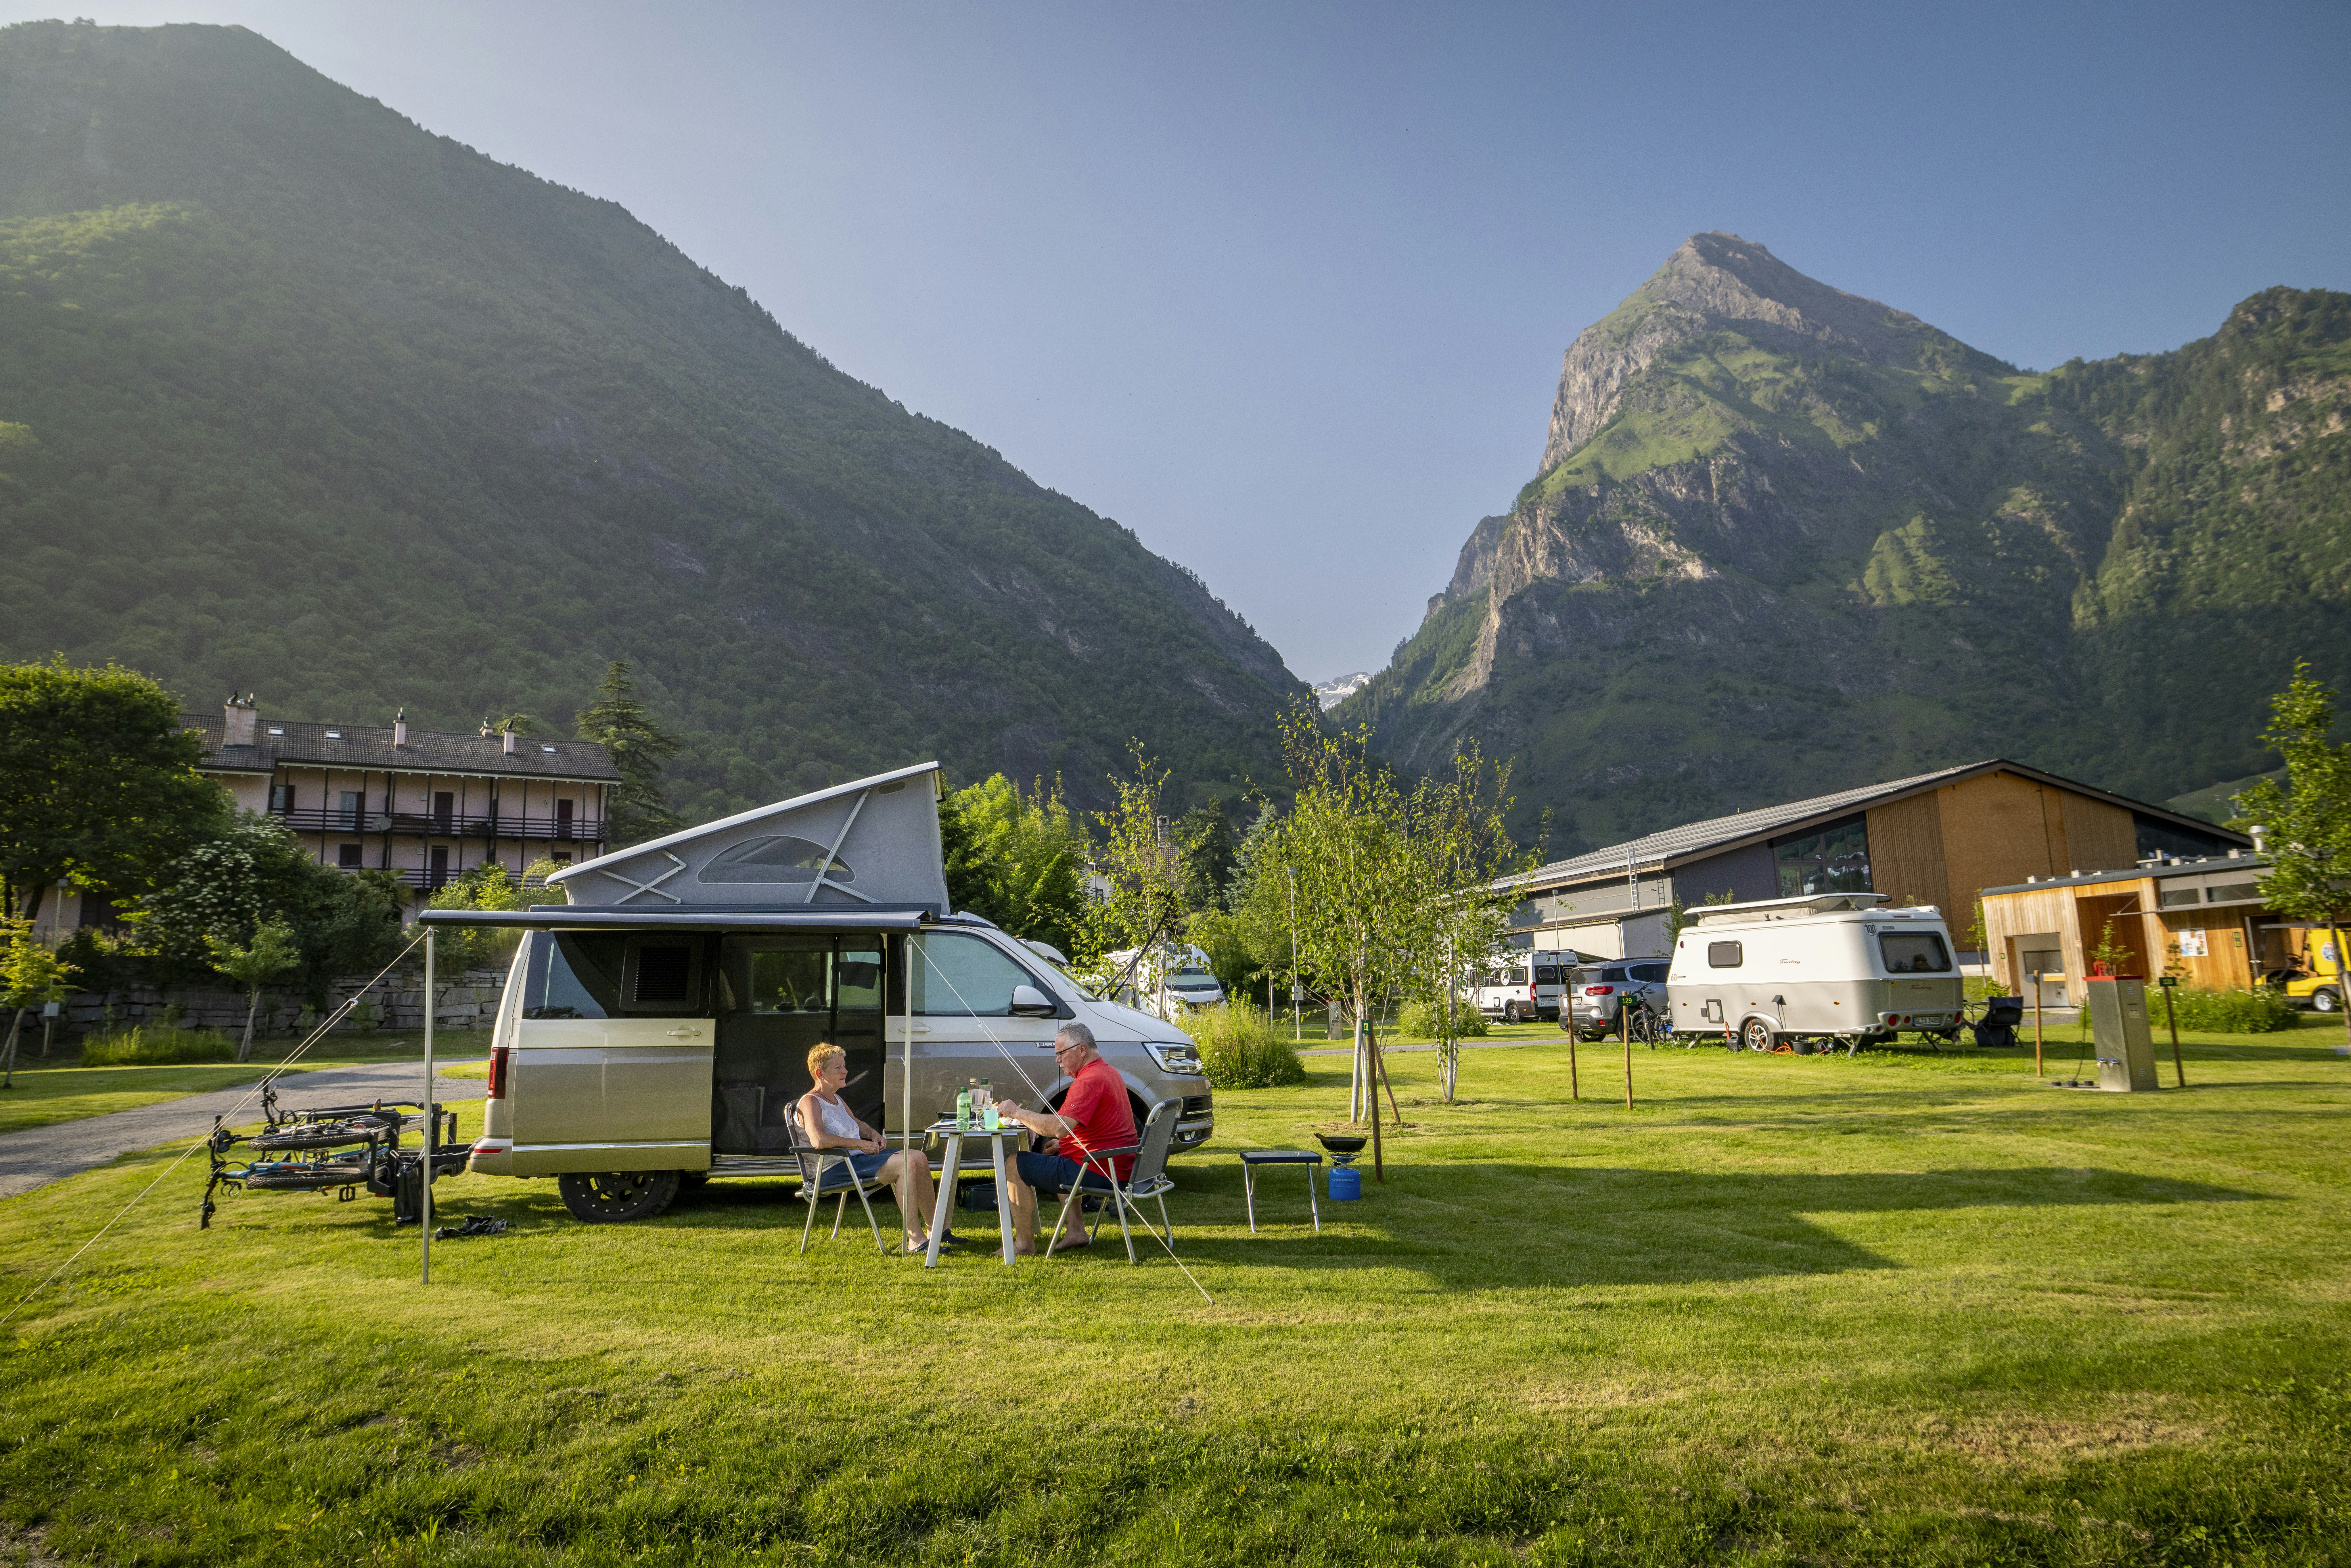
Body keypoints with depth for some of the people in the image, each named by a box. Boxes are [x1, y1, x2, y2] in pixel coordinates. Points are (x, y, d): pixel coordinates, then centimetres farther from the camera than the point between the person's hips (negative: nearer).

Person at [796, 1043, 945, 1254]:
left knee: (918, 1157, -6)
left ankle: (934, 1229, -1)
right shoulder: (810, 1102, -10)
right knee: (906, 1163, -25)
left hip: (857, 1158, 10)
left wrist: (872, 1133, 12)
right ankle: (915, 1239, -24)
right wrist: (861, 1144, -21)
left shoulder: (837, 1099, 20)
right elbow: (819, 1140, -27)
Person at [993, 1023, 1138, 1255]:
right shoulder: (1108, 1071, 15)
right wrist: (1063, 1144, 15)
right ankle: (1076, 1230, 25)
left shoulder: (1089, 1081, -19)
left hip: (1097, 1173, -11)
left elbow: (1059, 1127, -30)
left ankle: (1025, 1242, 2)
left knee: (1014, 1165, -5)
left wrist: (1017, 1113, -19)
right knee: (1056, 1160, 36)